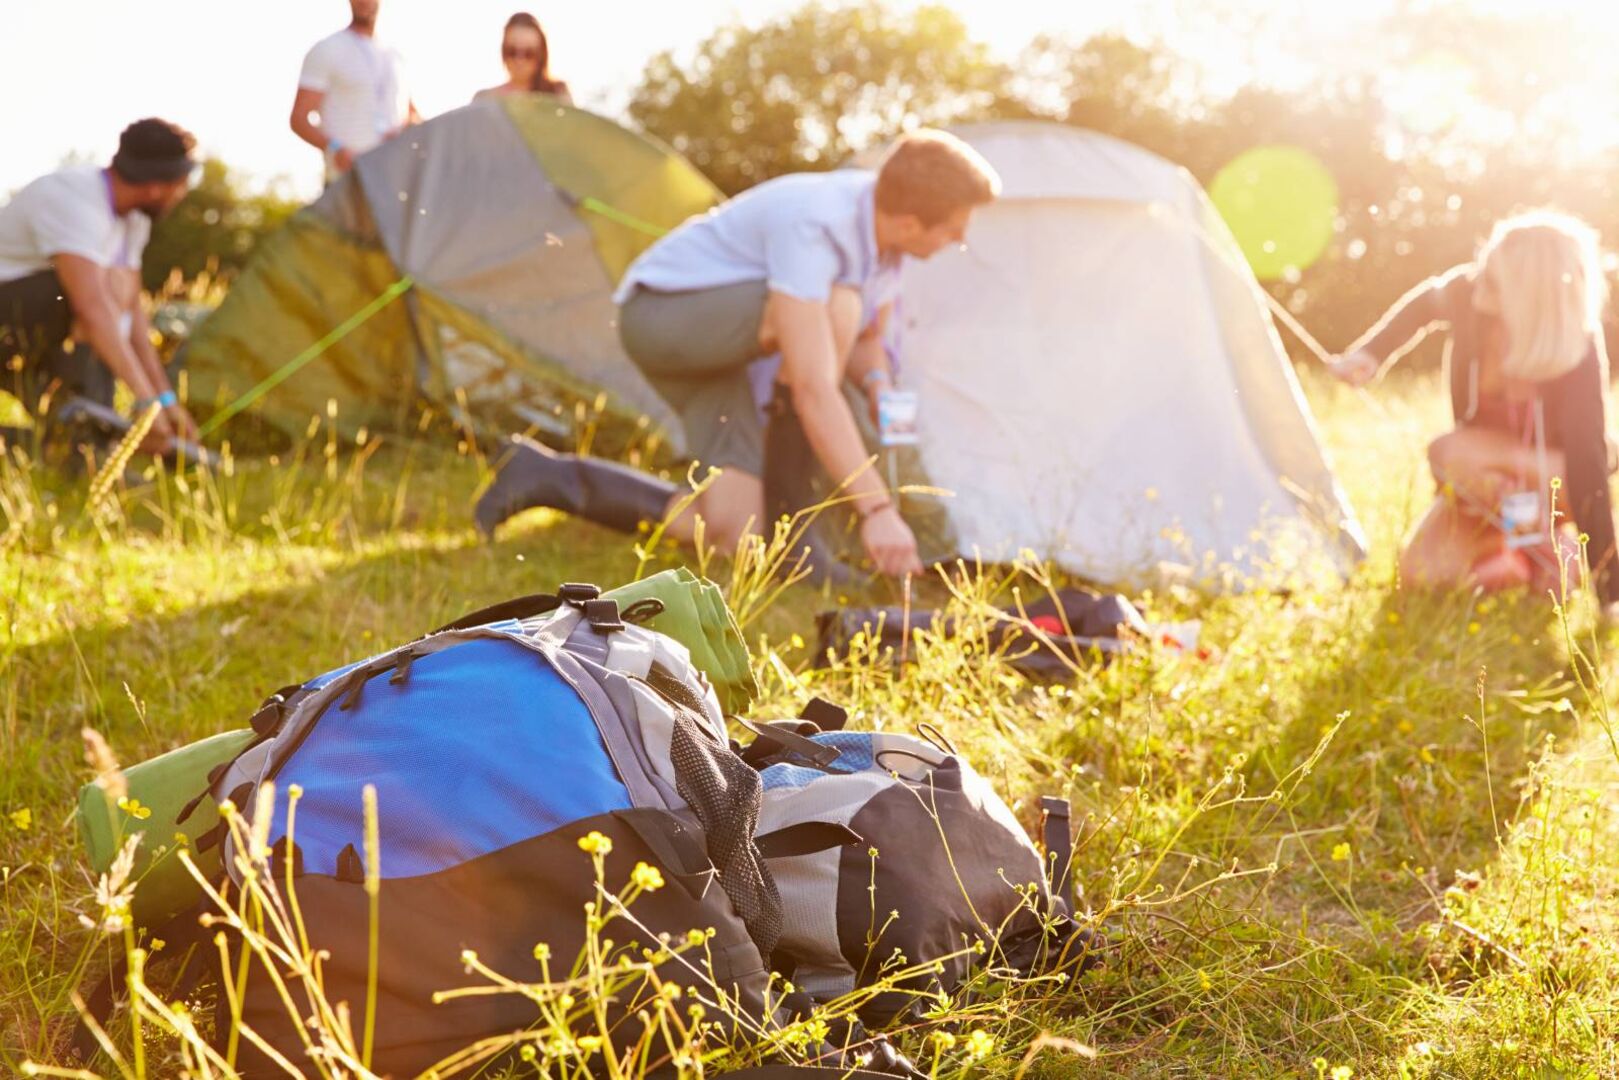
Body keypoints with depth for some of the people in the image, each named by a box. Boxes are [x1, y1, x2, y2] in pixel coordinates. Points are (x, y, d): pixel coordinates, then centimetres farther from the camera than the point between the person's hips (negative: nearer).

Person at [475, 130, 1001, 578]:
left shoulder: (882, 227, -6)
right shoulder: (809, 225, -33)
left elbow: (866, 340, 10)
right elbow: (813, 387, -38)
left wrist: (878, 383, -14)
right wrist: (876, 507, -39)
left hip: (706, 336, 9)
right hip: (661, 312, -9)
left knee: (732, 531, -6)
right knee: (835, 306, -33)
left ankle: (551, 478, 7)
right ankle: (782, 504, -20)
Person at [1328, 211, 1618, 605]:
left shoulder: (1577, 353, -33)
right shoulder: (1467, 294, -23)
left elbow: (1587, 458, -34)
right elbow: (1422, 305, 3)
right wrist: (1371, 353, -11)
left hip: (1554, 475, -4)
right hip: (1490, 472, 4)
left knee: (1452, 453, -34)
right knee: (1420, 571, -16)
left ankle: (1544, 551, -11)